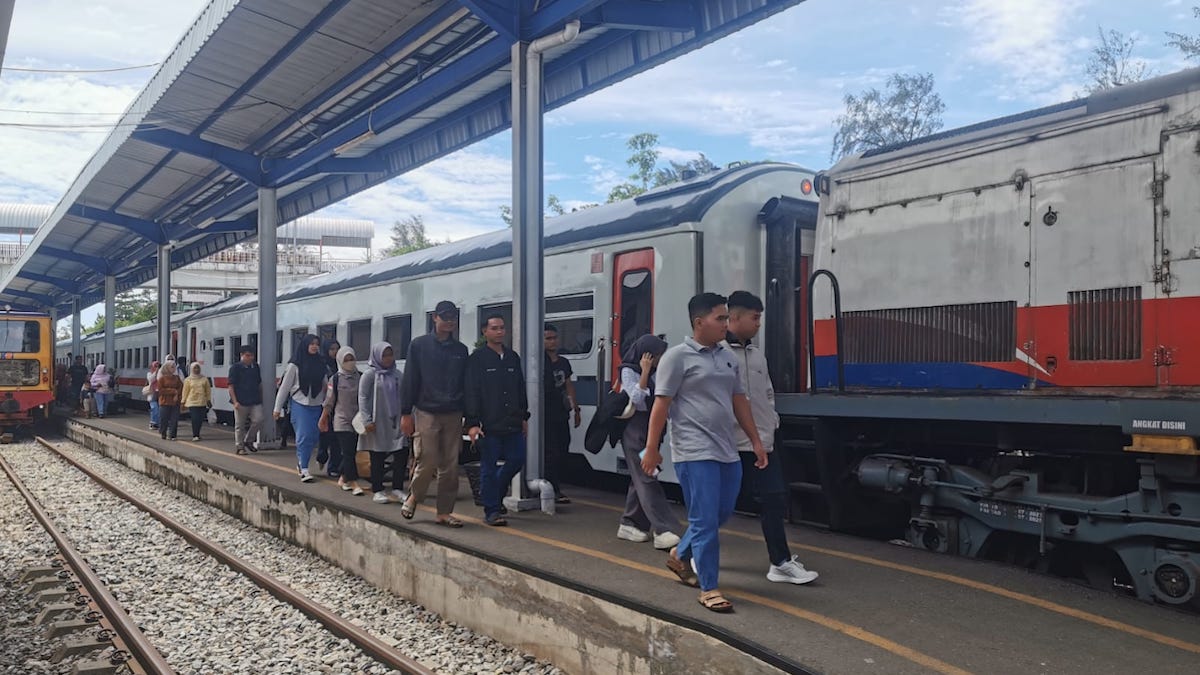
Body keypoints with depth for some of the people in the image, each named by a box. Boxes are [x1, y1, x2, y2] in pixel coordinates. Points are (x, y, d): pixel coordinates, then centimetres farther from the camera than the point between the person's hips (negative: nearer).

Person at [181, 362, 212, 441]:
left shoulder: (204, 379, 8)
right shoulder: (188, 380, 4)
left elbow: (208, 390, 11)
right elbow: (185, 391, 4)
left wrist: (209, 400, 8)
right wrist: (183, 401, 3)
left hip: (202, 402, 2)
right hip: (192, 402, -2)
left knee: (200, 420, 4)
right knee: (195, 419, -10)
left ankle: (197, 434, 18)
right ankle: (195, 435, -7)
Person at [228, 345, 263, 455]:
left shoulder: (256, 367, 12)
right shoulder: (235, 368, -4)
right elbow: (231, 386, -6)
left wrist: (261, 398, 17)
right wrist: (235, 401, -14)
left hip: (255, 402, 4)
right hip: (241, 402, -4)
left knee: (258, 420, -9)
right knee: (240, 425, 3)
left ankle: (248, 441, 10)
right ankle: (239, 447, 14)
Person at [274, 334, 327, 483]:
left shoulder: (320, 363, 8)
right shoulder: (295, 365, -4)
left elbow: (326, 384, 11)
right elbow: (285, 386, -1)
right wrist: (277, 408, -1)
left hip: (316, 405, 4)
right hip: (300, 404, -4)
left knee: (313, 437, 7)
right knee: (304, 436, -9)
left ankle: (301, 462, 26)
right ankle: (304, 469, -5)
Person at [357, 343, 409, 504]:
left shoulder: (398, 375, 10)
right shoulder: (370, 375, -3)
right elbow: (362, 398, -6)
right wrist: (367, 420, -13)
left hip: (396, 423, 4)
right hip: (378, 423, -4)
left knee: (401, 456, -2)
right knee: (377, 458, 4)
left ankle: (397, 490, 8)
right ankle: (377, 491, 13)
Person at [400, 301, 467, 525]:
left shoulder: (461, 350, 11)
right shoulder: (419, 345, 2)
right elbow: (409, 380, 0)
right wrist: (405, 413, -5)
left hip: (453, 415, 3)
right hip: (426, 412, -3)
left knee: (450, 466, 3)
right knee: (427, 462, -8)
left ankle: (445, 511, 13)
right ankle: (414, 496, 19)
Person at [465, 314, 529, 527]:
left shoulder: (513, 357, 14)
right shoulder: (477, 358, -4)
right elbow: (471, 393, -9)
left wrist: (524, 417, 17)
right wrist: (472, 423, -15)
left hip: (512, 423, 6)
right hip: (489, 424, -6)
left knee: (517, 460, 6)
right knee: (489, 467, 1)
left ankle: (493, 492, 30)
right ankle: (492, 511, 9)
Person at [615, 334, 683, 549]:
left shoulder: (654, 373, 11)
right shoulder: (628, 371, -8)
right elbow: (637, 399, -19)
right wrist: (645, 372, -18)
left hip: (649, 430, 8)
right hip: (634, 432, -8)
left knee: (640, 479, 12)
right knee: (647, 480, -11)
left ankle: (630, 525, 21)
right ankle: (664, 531, -17)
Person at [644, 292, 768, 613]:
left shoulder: (728, 357, 13)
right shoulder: (678, 356, -8)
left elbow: (739, 401, 18)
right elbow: (661, 404, -10)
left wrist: (756, 441, 15)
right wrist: (651, 448, -12)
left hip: (727, 452, 8)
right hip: (695, 453, -8)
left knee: (722, 513, 16)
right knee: (705, 521, -4)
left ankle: (680, 555, 38)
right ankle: (709, 588, 8)